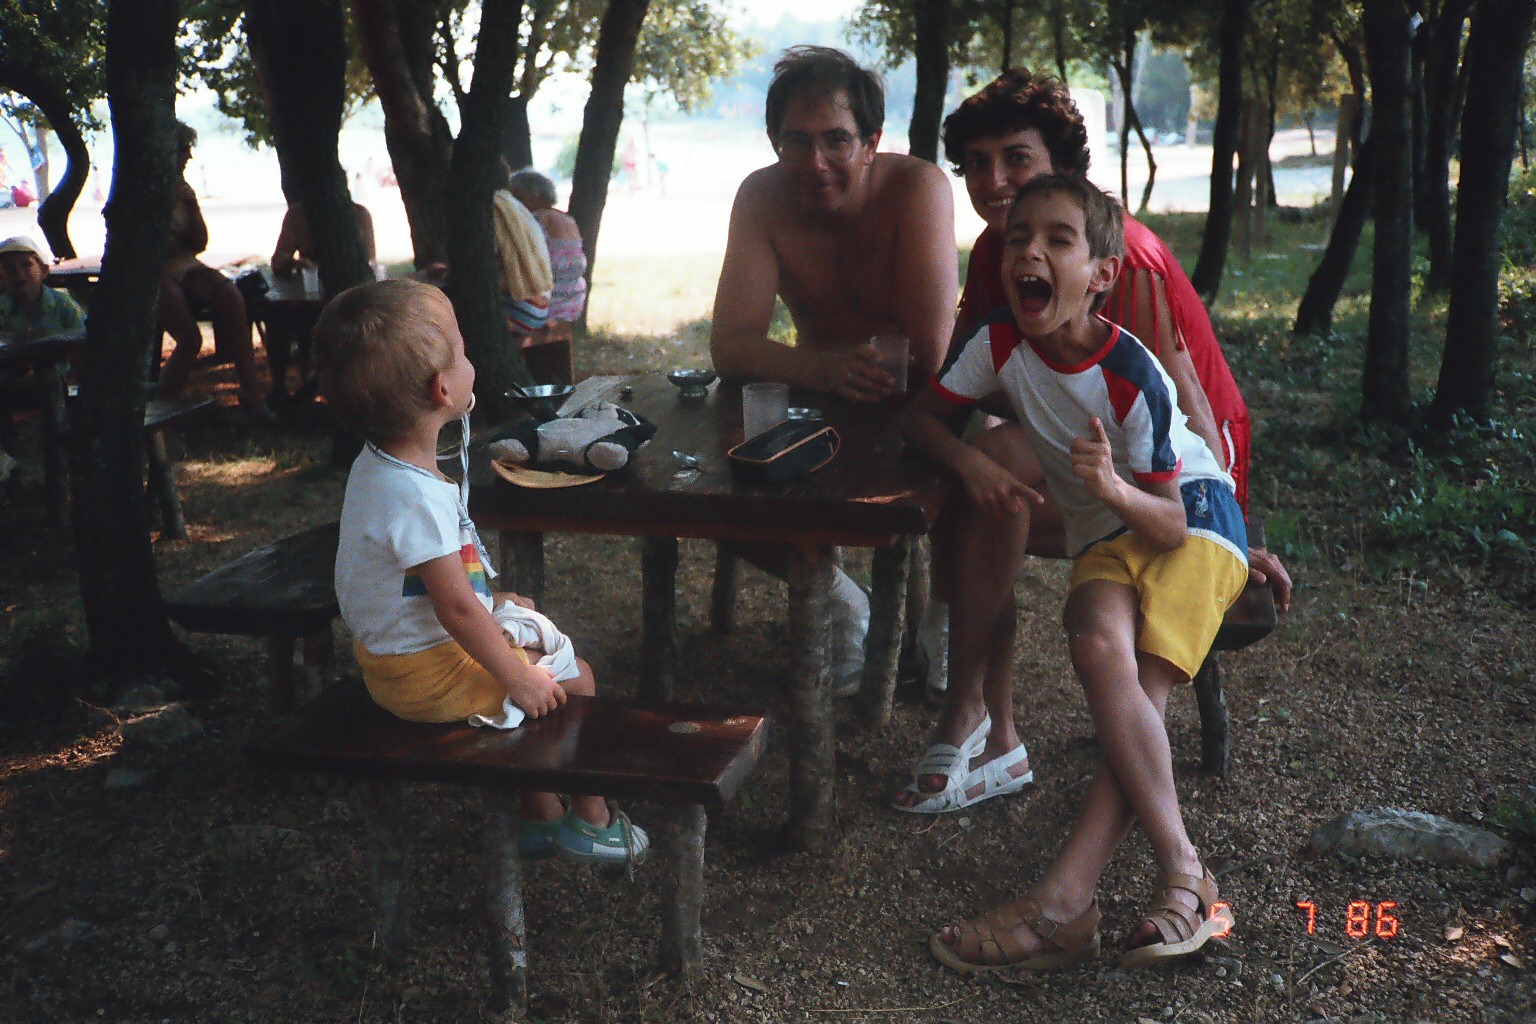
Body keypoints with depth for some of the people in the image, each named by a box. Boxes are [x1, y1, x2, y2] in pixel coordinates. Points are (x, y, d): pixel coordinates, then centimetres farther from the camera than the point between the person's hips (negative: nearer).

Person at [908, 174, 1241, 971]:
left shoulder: (1133, 376, -24)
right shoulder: (1001, 343, -12)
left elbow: (1170, 524, -20)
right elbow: (920, 415, -1)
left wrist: (1115, 489, -41)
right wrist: (970, 461, -22)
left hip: (1191, 518, -4)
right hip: (1103, 534, 4)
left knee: (1133, 681, -28)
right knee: (1100, 646, -27)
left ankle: (1064, 900, -28)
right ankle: (1182, 877, -24)